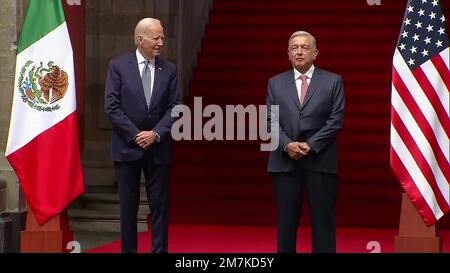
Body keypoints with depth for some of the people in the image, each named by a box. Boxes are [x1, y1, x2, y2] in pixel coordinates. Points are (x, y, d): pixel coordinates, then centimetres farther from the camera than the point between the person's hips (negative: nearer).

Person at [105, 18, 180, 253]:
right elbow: (112, 106, -7)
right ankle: (128, 249, 13)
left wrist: (155, 134, -10)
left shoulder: (169, 70, 5)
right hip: (127, 146, -2)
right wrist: (135, 135, -11)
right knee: (128, 205, 5)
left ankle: (159, 250, 6)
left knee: (159, 205, 2)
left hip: (158, 147, 2)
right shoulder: (118, 66, -2)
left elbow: (174, 108, 2)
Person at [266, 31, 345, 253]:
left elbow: (336, 120, -2)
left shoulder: (333, 81, 5)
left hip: (320, 161, -2)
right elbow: (270, 120, 5)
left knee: (323, 221, 0)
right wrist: (287, 145, -12)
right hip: (285, 162, 2)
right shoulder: (276, 83, 12)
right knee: (286, 220, 4)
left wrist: (310, 146, -12)